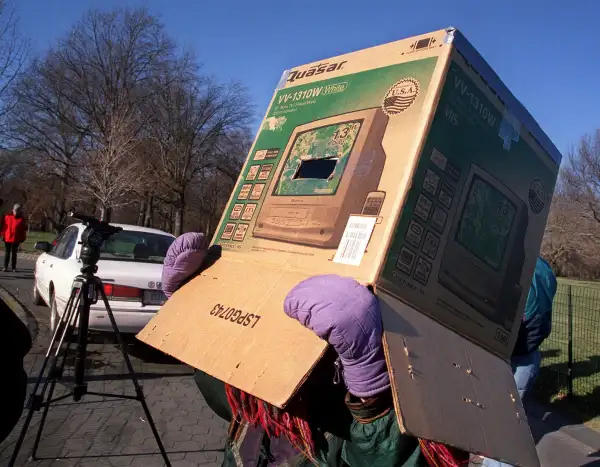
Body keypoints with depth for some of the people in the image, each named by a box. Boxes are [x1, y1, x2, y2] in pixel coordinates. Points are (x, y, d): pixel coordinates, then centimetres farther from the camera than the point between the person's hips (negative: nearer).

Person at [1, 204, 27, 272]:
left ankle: (13, 267, 13)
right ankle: (5, 267, 14)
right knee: (7, 253, 6)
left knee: (14, 254, 6)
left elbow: (24, 229, 2)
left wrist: (22, 238, 0)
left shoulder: (22, 219, 0)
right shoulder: (7, 217, 2)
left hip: (16, 240, -1)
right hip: (7, 238, 1)